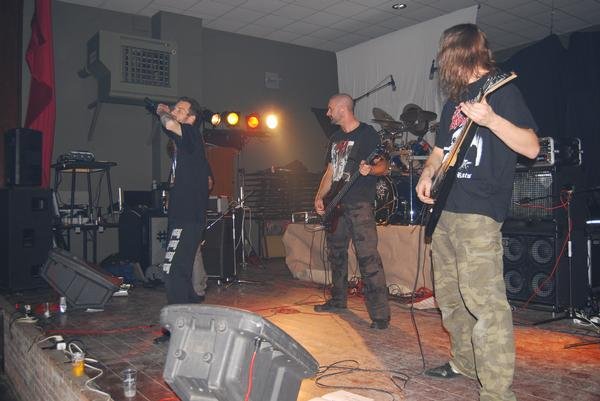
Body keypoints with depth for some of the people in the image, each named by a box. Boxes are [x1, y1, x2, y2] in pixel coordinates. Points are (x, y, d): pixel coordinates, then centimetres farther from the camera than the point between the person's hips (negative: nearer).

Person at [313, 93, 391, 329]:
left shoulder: (367, 133, -5)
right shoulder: (336, 138, 19)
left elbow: (384, 166, -9)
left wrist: (370, 170, -31)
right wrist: (320, 197, 12)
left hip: (359, 204, -8)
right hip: (337, 204, 8)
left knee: (368, 257, -14)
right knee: (336, 253, 16)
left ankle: (380, 314, -13)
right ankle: (338, 300, 32)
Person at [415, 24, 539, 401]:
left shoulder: (501, 89, -3)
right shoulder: (454, 99, 20)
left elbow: (532, 147, -10)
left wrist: (490, 119, -23)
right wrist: (427, 174, 8)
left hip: (478, 212, -9)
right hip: (444, 209, 9)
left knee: (485, 302, -13)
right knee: (449, 296, 16)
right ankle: (464, 362, 32)